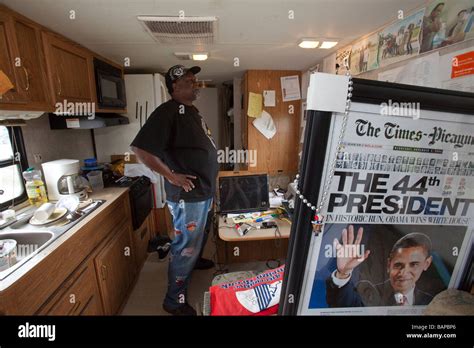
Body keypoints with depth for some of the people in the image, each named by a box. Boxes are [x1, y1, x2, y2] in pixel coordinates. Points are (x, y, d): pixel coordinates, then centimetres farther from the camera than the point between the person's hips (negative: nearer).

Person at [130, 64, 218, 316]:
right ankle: (174, 301, 26)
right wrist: (171, 176, -21)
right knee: (185, 247, 4)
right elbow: (140, 149, -25)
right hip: (187, 196, -9)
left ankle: (196, 260, 56)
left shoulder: (192, 111, 12)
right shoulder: (168, 112, -18)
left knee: (200, 236, 28)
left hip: (204, 191, 10)